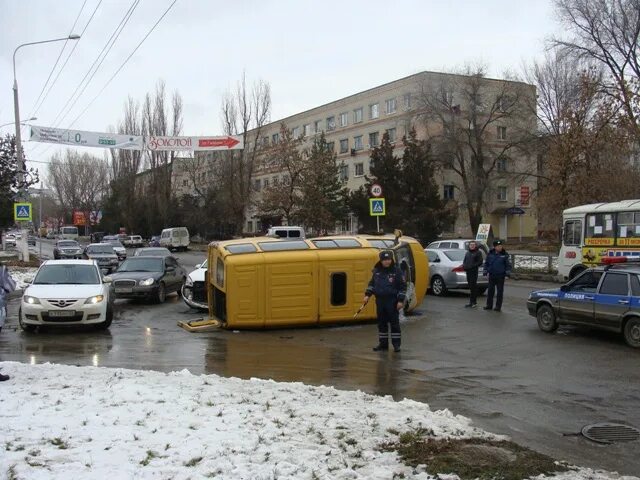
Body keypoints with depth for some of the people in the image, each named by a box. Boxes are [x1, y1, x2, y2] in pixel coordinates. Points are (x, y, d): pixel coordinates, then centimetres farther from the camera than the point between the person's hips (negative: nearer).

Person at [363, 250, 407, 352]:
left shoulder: (397, 271, -6)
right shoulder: (376, 271, 7)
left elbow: (403, 287, -5)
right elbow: (371, 283, 19)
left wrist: (400, 300, -10)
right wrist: (367, 295, 9)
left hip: (392, 301, -5)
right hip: (380, 301, 5)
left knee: (394, 323, -1)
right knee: (381, 323, 10)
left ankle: (396, 344, 6)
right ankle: (383, 344, 19)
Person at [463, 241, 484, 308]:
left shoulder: (478, 252, -2)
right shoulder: (467, 253, 19)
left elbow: (480, 262, -8)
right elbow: (464, 261, 24)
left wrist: (472, 266, -17)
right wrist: (464, 265, 3)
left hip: (474, 271, -7)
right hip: (468, 271, 7)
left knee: (473, 286, -8)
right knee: (470, 286, 10)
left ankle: (474, 302, -5)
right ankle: (471, 302, 15)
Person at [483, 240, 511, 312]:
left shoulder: (504, 255, -1)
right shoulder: (490, 254, 5)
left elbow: (508, 264, 1)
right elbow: (486, 263, 14)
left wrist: (508, 271, -10)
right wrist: (485, 270, 6)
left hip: (500, 276, -3)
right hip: (491, 276, 3)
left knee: (500, 291, 2)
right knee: (490, 291, 8)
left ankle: (498, 306, 8)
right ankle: (489, 305, 17)